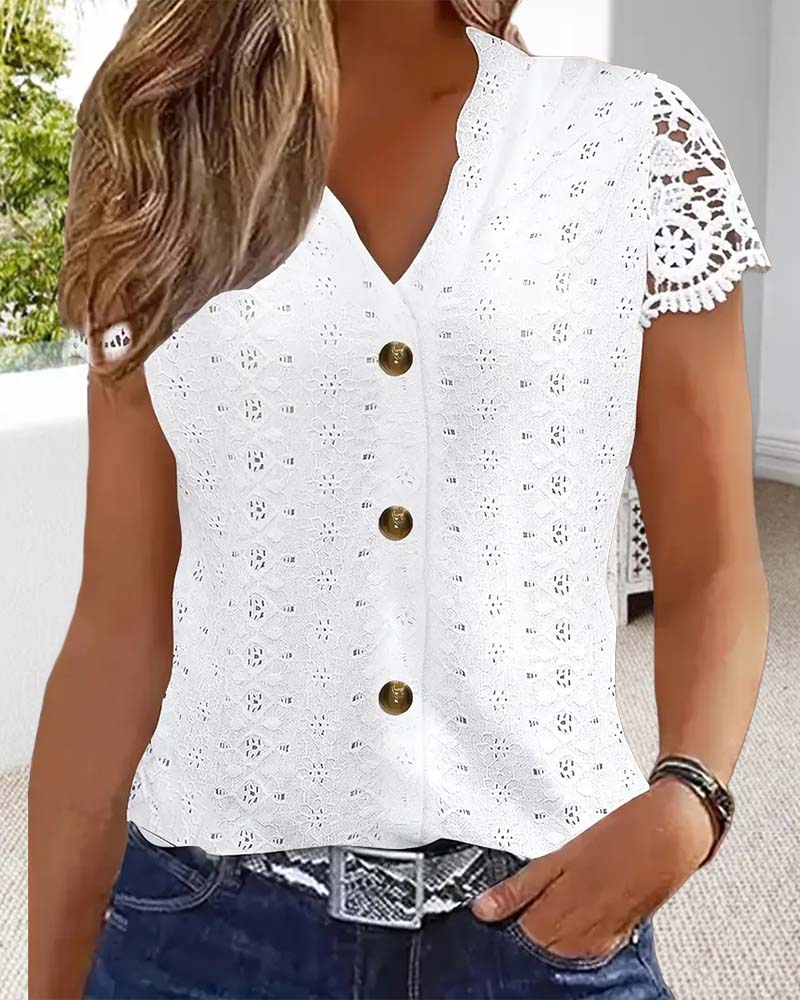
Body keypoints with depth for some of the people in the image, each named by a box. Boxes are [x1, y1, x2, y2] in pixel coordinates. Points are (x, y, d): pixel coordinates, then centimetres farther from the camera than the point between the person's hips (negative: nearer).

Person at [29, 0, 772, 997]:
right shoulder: (167, 169, 0)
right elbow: (122, 620, 0)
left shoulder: (641, 148, -2)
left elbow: (711, 568, 1)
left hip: (545, 904, 0)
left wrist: (685, 798, -17)